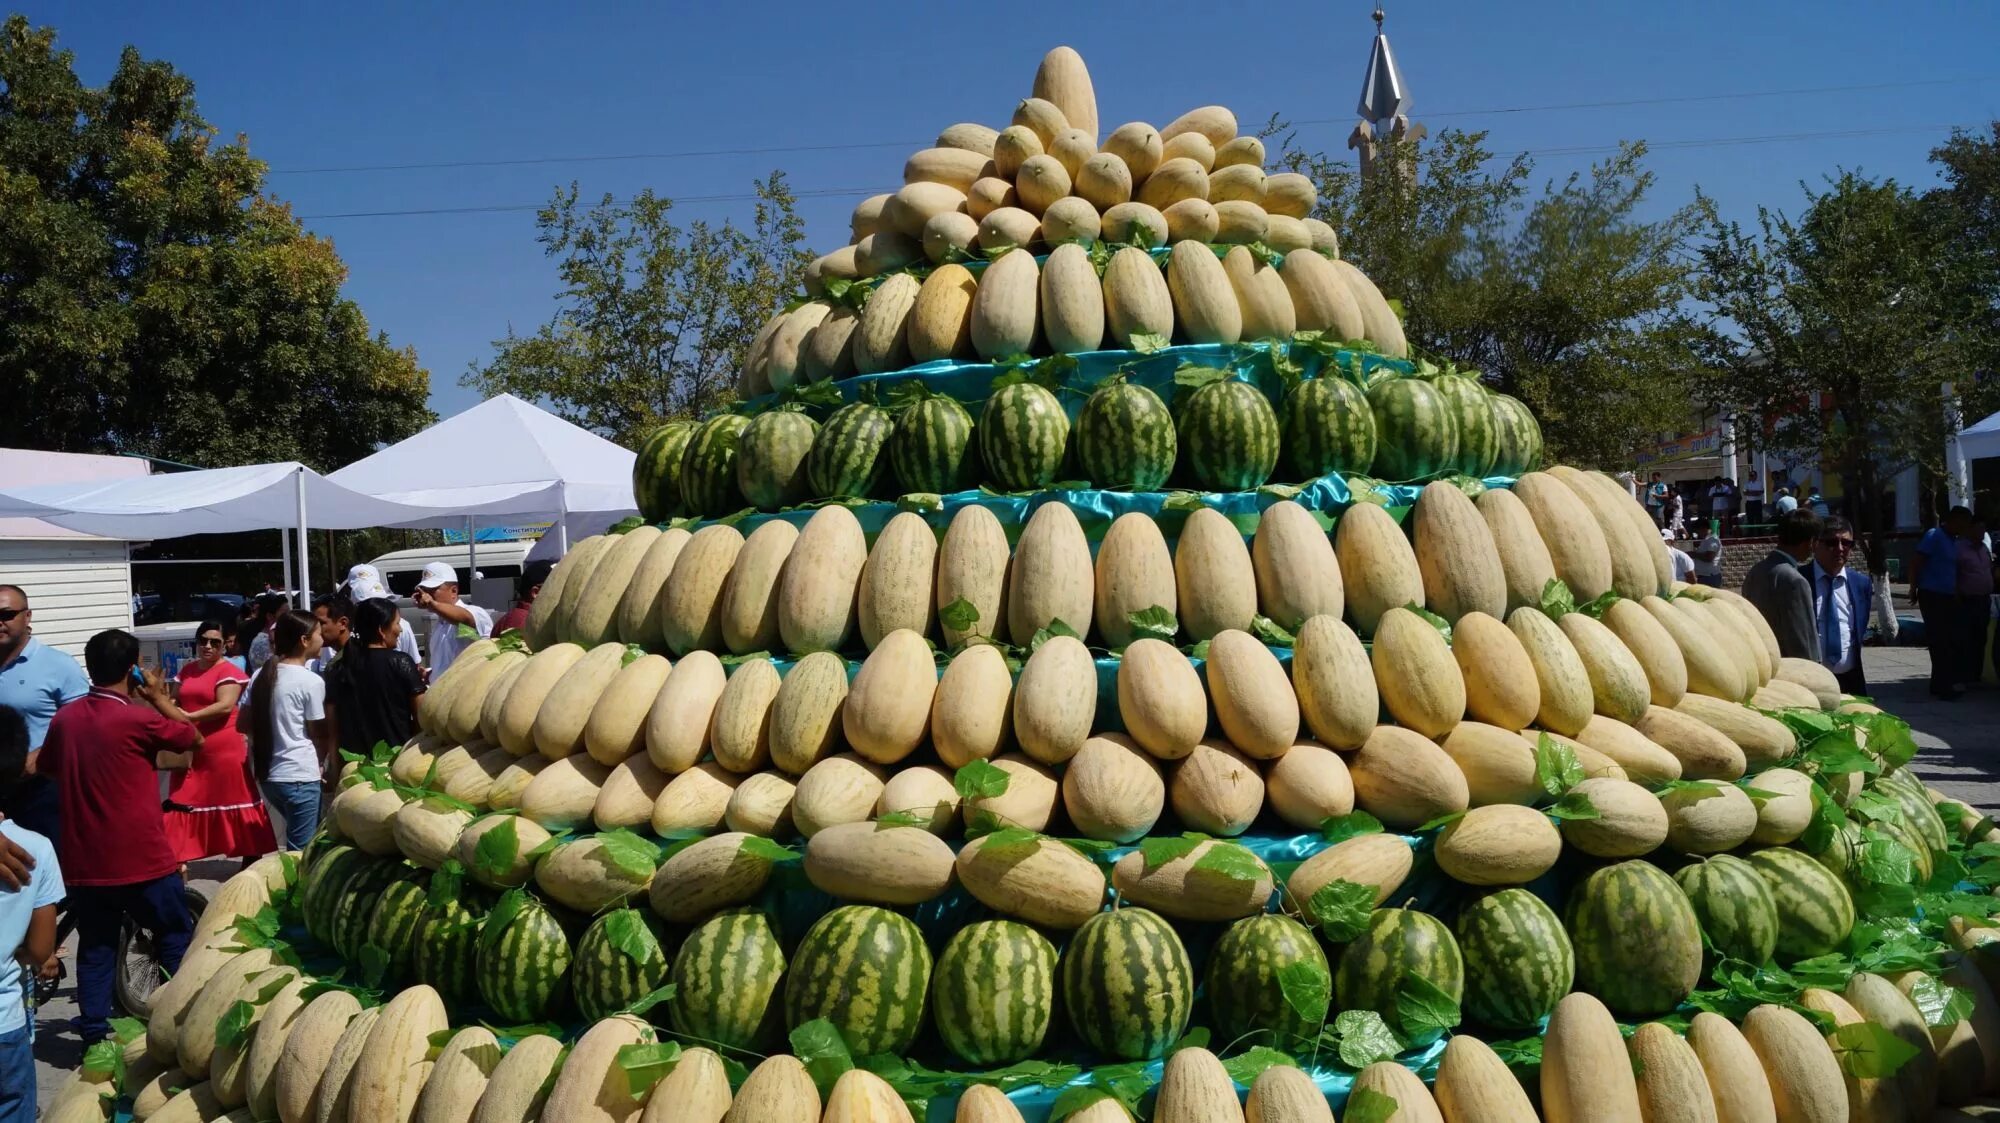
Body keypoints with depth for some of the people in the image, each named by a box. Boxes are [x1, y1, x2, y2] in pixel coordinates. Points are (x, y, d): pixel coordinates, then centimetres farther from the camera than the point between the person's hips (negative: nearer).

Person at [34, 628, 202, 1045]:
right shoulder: (138, 719, -16)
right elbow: (196, 739, -2)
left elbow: (45, 769, 18)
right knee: (177, 941, 11)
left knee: (95, 950, 13)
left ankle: (94, 1039, 15)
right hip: (142, 858, -5)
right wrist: (158, 698, 5)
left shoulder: (65, 718, 1)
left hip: (83, 862, 5)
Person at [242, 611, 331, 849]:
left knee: (296, 843, 23)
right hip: (300, 776, -7)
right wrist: (320, 764, 12)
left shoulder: (261, 676, 6)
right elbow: (319, 734, -5)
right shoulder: (312, 682, -12)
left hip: (267, 773, 7)